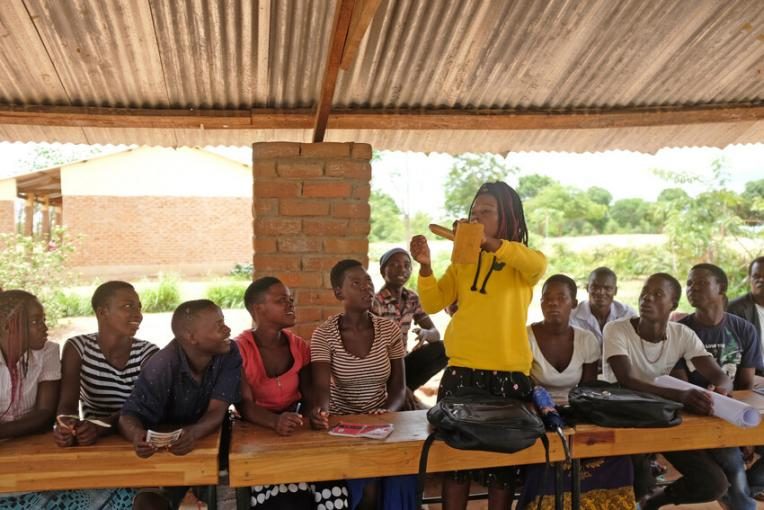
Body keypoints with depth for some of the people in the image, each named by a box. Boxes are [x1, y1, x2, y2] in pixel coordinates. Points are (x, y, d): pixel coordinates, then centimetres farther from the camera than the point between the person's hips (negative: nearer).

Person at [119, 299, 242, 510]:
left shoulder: (229, 354, -15)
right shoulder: (161, 367, -20)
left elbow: (217, 412, -20)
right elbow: (130, 415, -20)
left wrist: (193, 433, -41)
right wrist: (138, 435, -44)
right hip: (164, 448, -3)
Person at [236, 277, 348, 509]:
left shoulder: (299, 347, 6)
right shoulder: (239, 349, -7)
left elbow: (308, 396, 4)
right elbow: (244, 405, -16)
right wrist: (275, 421, -36)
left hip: (297, 431, 3)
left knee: (332, 486, -23)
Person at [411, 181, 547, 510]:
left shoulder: (522, 262, 3)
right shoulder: (463, 261, 11)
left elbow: (539, 265, -22)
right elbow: (433, 304, 3)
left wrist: (488, 242, -33)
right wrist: (426, 266, -14)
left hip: (509, 372, -2)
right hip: (461, 370, 3)